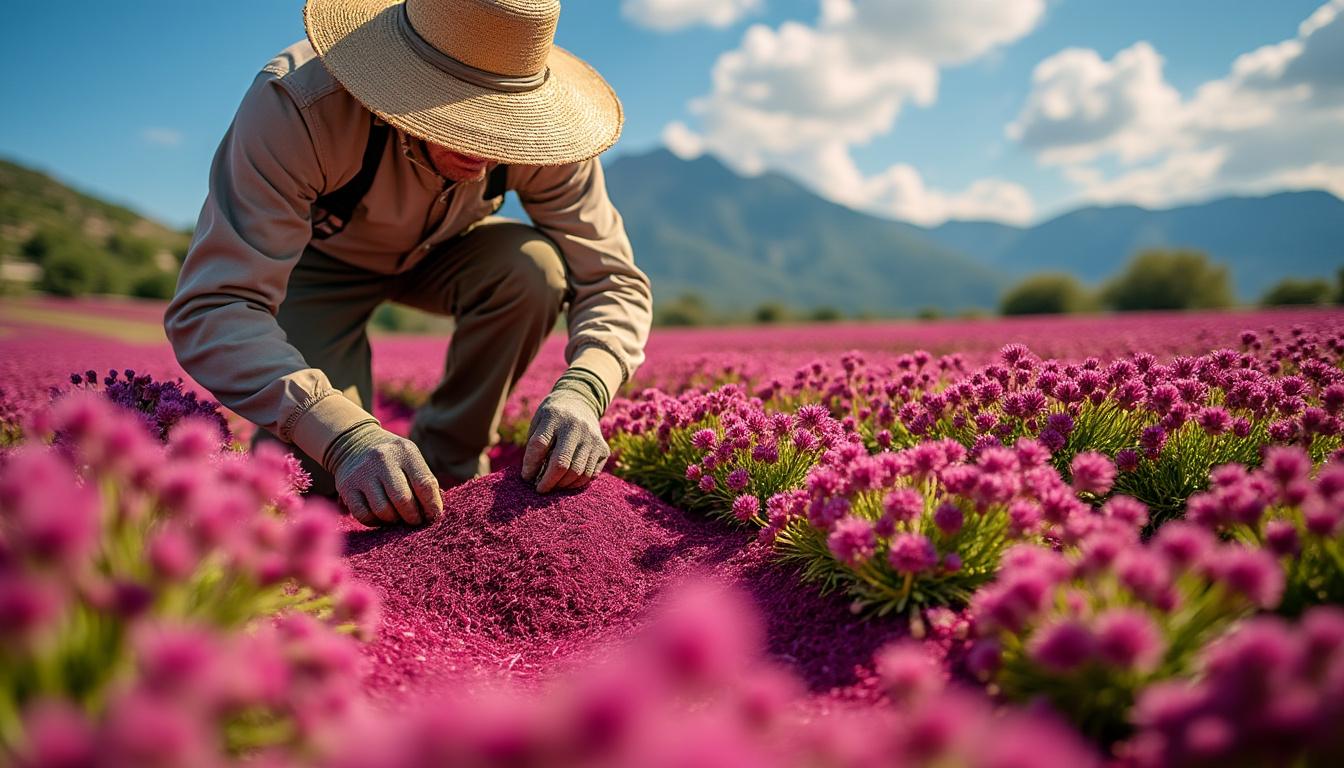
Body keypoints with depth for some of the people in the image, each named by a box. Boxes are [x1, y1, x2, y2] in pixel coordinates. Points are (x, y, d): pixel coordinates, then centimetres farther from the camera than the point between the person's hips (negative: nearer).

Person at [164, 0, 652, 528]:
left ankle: (448, 462, -8)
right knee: (313, 476, -22)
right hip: (317, 263, -2)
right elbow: (212, 308, -43)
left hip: (440, 253, 3)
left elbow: (614, 281, -24)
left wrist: (580, 392, -45)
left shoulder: (539, 125, -29)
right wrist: (345, 436, -58)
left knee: (533, 267, -30)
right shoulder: (295, 103, -38)